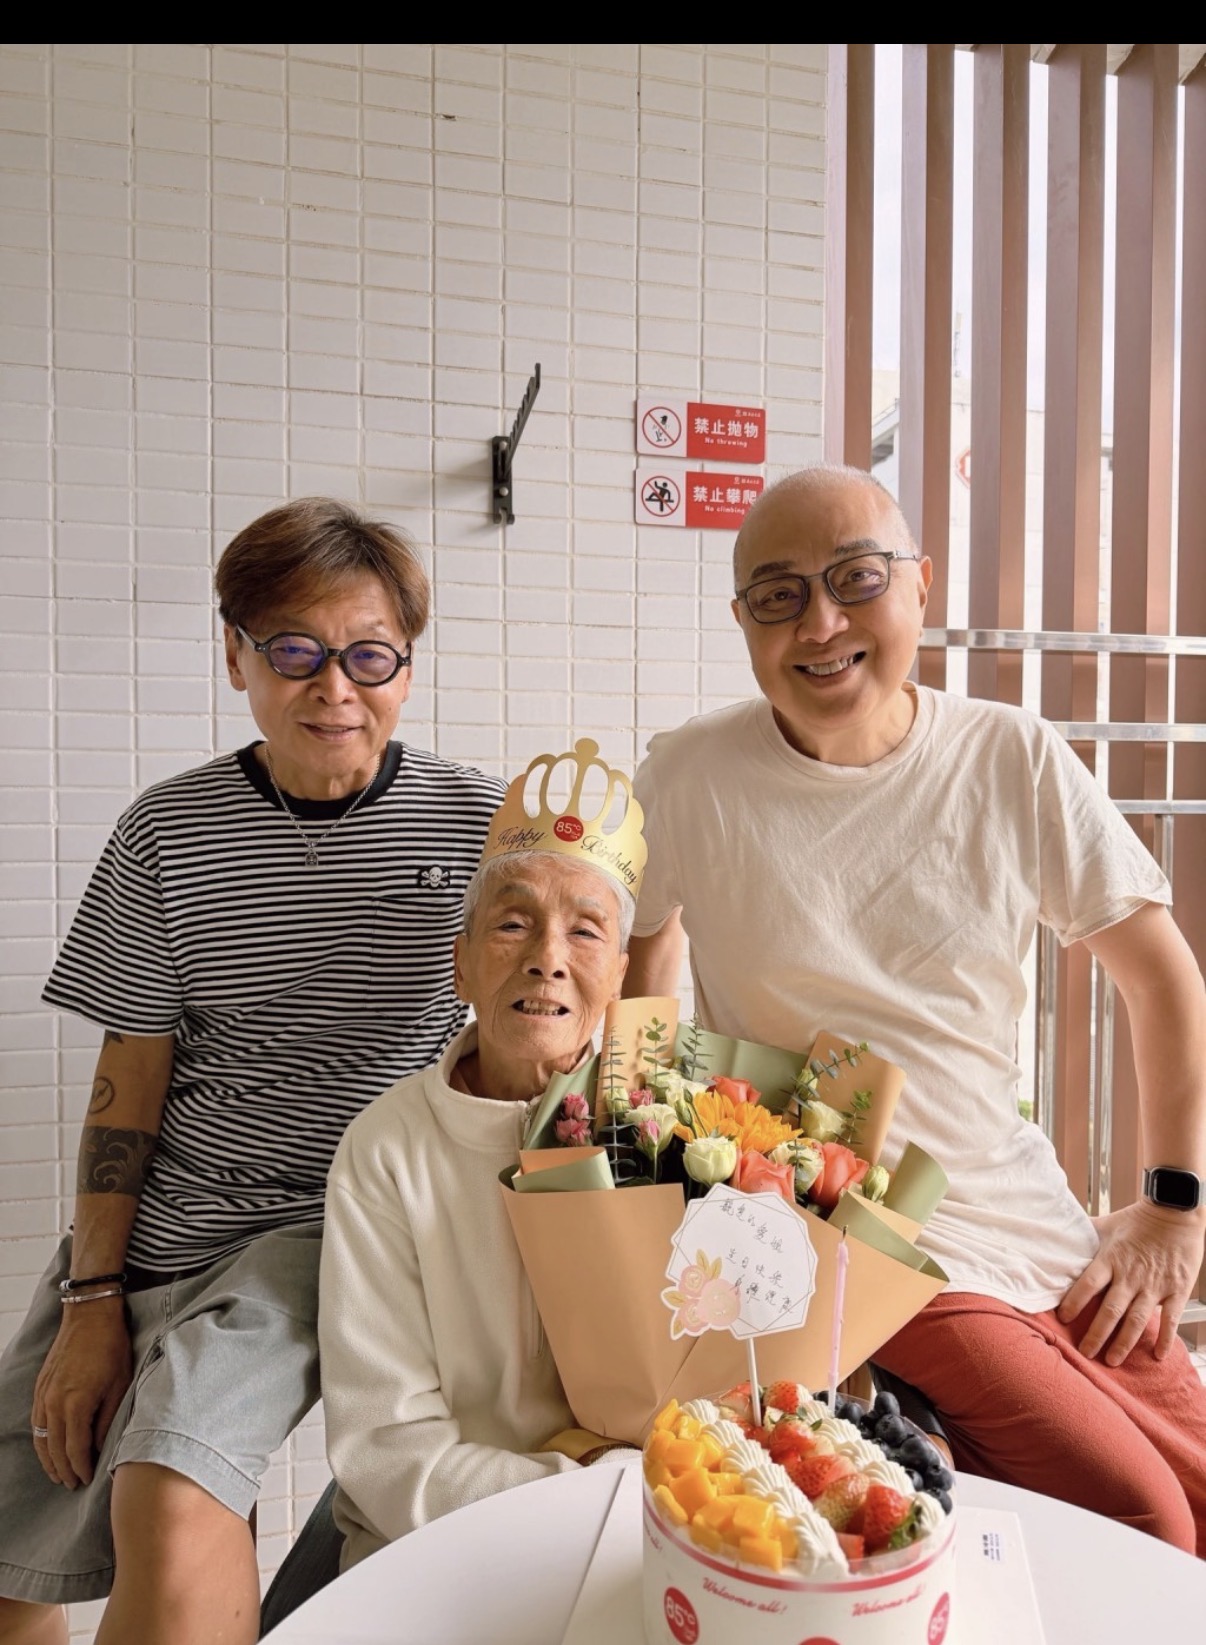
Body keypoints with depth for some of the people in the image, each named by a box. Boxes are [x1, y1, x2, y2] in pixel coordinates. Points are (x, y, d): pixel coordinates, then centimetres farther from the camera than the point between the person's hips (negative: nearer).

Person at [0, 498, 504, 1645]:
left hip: (335, 1219, -3)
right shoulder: (169, 832, 0)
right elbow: (129, 1076, 1)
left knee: (171, 1498, -25)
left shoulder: (477, 823, -4)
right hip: (148, 1220, 4)